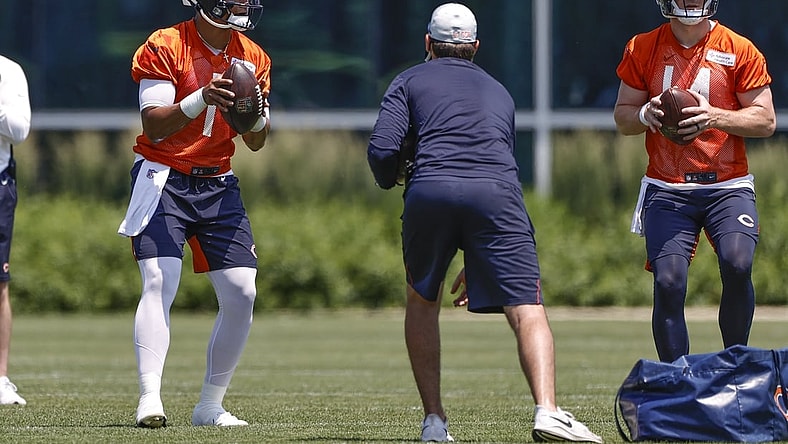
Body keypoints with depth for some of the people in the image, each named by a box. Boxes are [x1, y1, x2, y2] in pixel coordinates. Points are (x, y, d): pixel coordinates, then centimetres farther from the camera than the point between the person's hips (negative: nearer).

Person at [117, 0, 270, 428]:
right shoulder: (164, 48, -11)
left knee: (241, 293, -2)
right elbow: (154, 127, -18)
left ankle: (210, 405, 9)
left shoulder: (251, 58, 6)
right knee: (160, 283, -21)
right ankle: (149, 399, -27)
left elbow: (256, 143, 9)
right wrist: (201, 99, -33)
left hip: (217, 184, 5)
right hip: (163, 179, -5)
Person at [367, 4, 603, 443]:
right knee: (527, 309, -7)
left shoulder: (410, 82, 23)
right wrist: (481, 262, 44)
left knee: (422, 300, 23)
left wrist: (389, 180, 31)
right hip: (495, 192, 1)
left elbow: (382, 149, 6)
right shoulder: (499, 92, 34)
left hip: (431, 189, -1)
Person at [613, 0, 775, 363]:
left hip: (728, 186, -1)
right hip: (667, 190, 1)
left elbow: (765, 120, 0)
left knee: (737, 265, -24)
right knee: (668, 283, -13)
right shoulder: (642, 49, 6)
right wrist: (646, 115, -12)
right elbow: (622, 118, 11)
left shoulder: (740, 51, 0)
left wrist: (715, 117, -17)